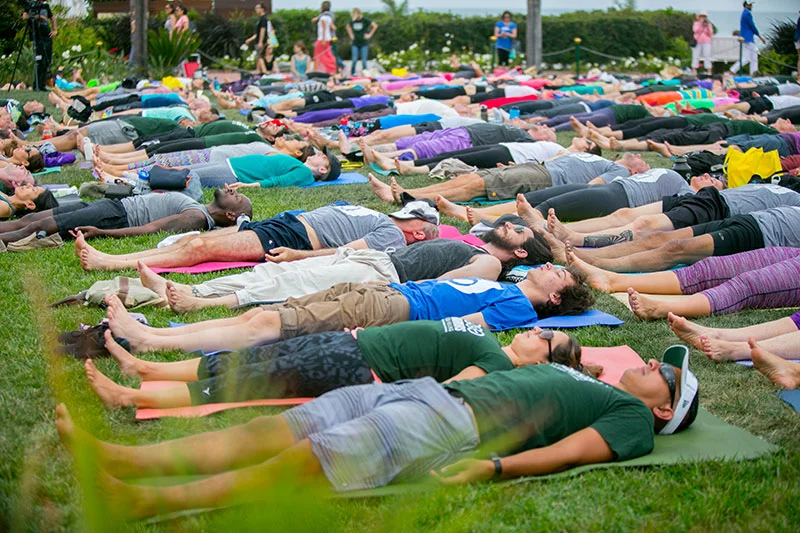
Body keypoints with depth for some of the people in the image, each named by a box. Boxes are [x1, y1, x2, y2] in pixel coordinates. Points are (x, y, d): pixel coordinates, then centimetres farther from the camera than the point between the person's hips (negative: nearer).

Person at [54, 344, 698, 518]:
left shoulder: (633, 417, 10)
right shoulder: (574, 375, 35)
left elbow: (569, 450, -7)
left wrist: (492, 465, -22)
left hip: (458, 426, -8)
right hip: (432, 390, 8)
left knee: (304, 459, -27)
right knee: (272, 431, -10)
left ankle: (147, 501, -39)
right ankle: (114, 457, -20)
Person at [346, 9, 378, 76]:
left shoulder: (365, 20, -8)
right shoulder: (352, 20, 4)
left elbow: (375, 26, -7)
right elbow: (347, 27, 25)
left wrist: (370, 35, -7)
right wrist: (351, 35, 13)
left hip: (364, 43, -3)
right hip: (355, 43, 3)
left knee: (364, 60, -3)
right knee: (354, 60, -5)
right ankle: (352, 74, 5)